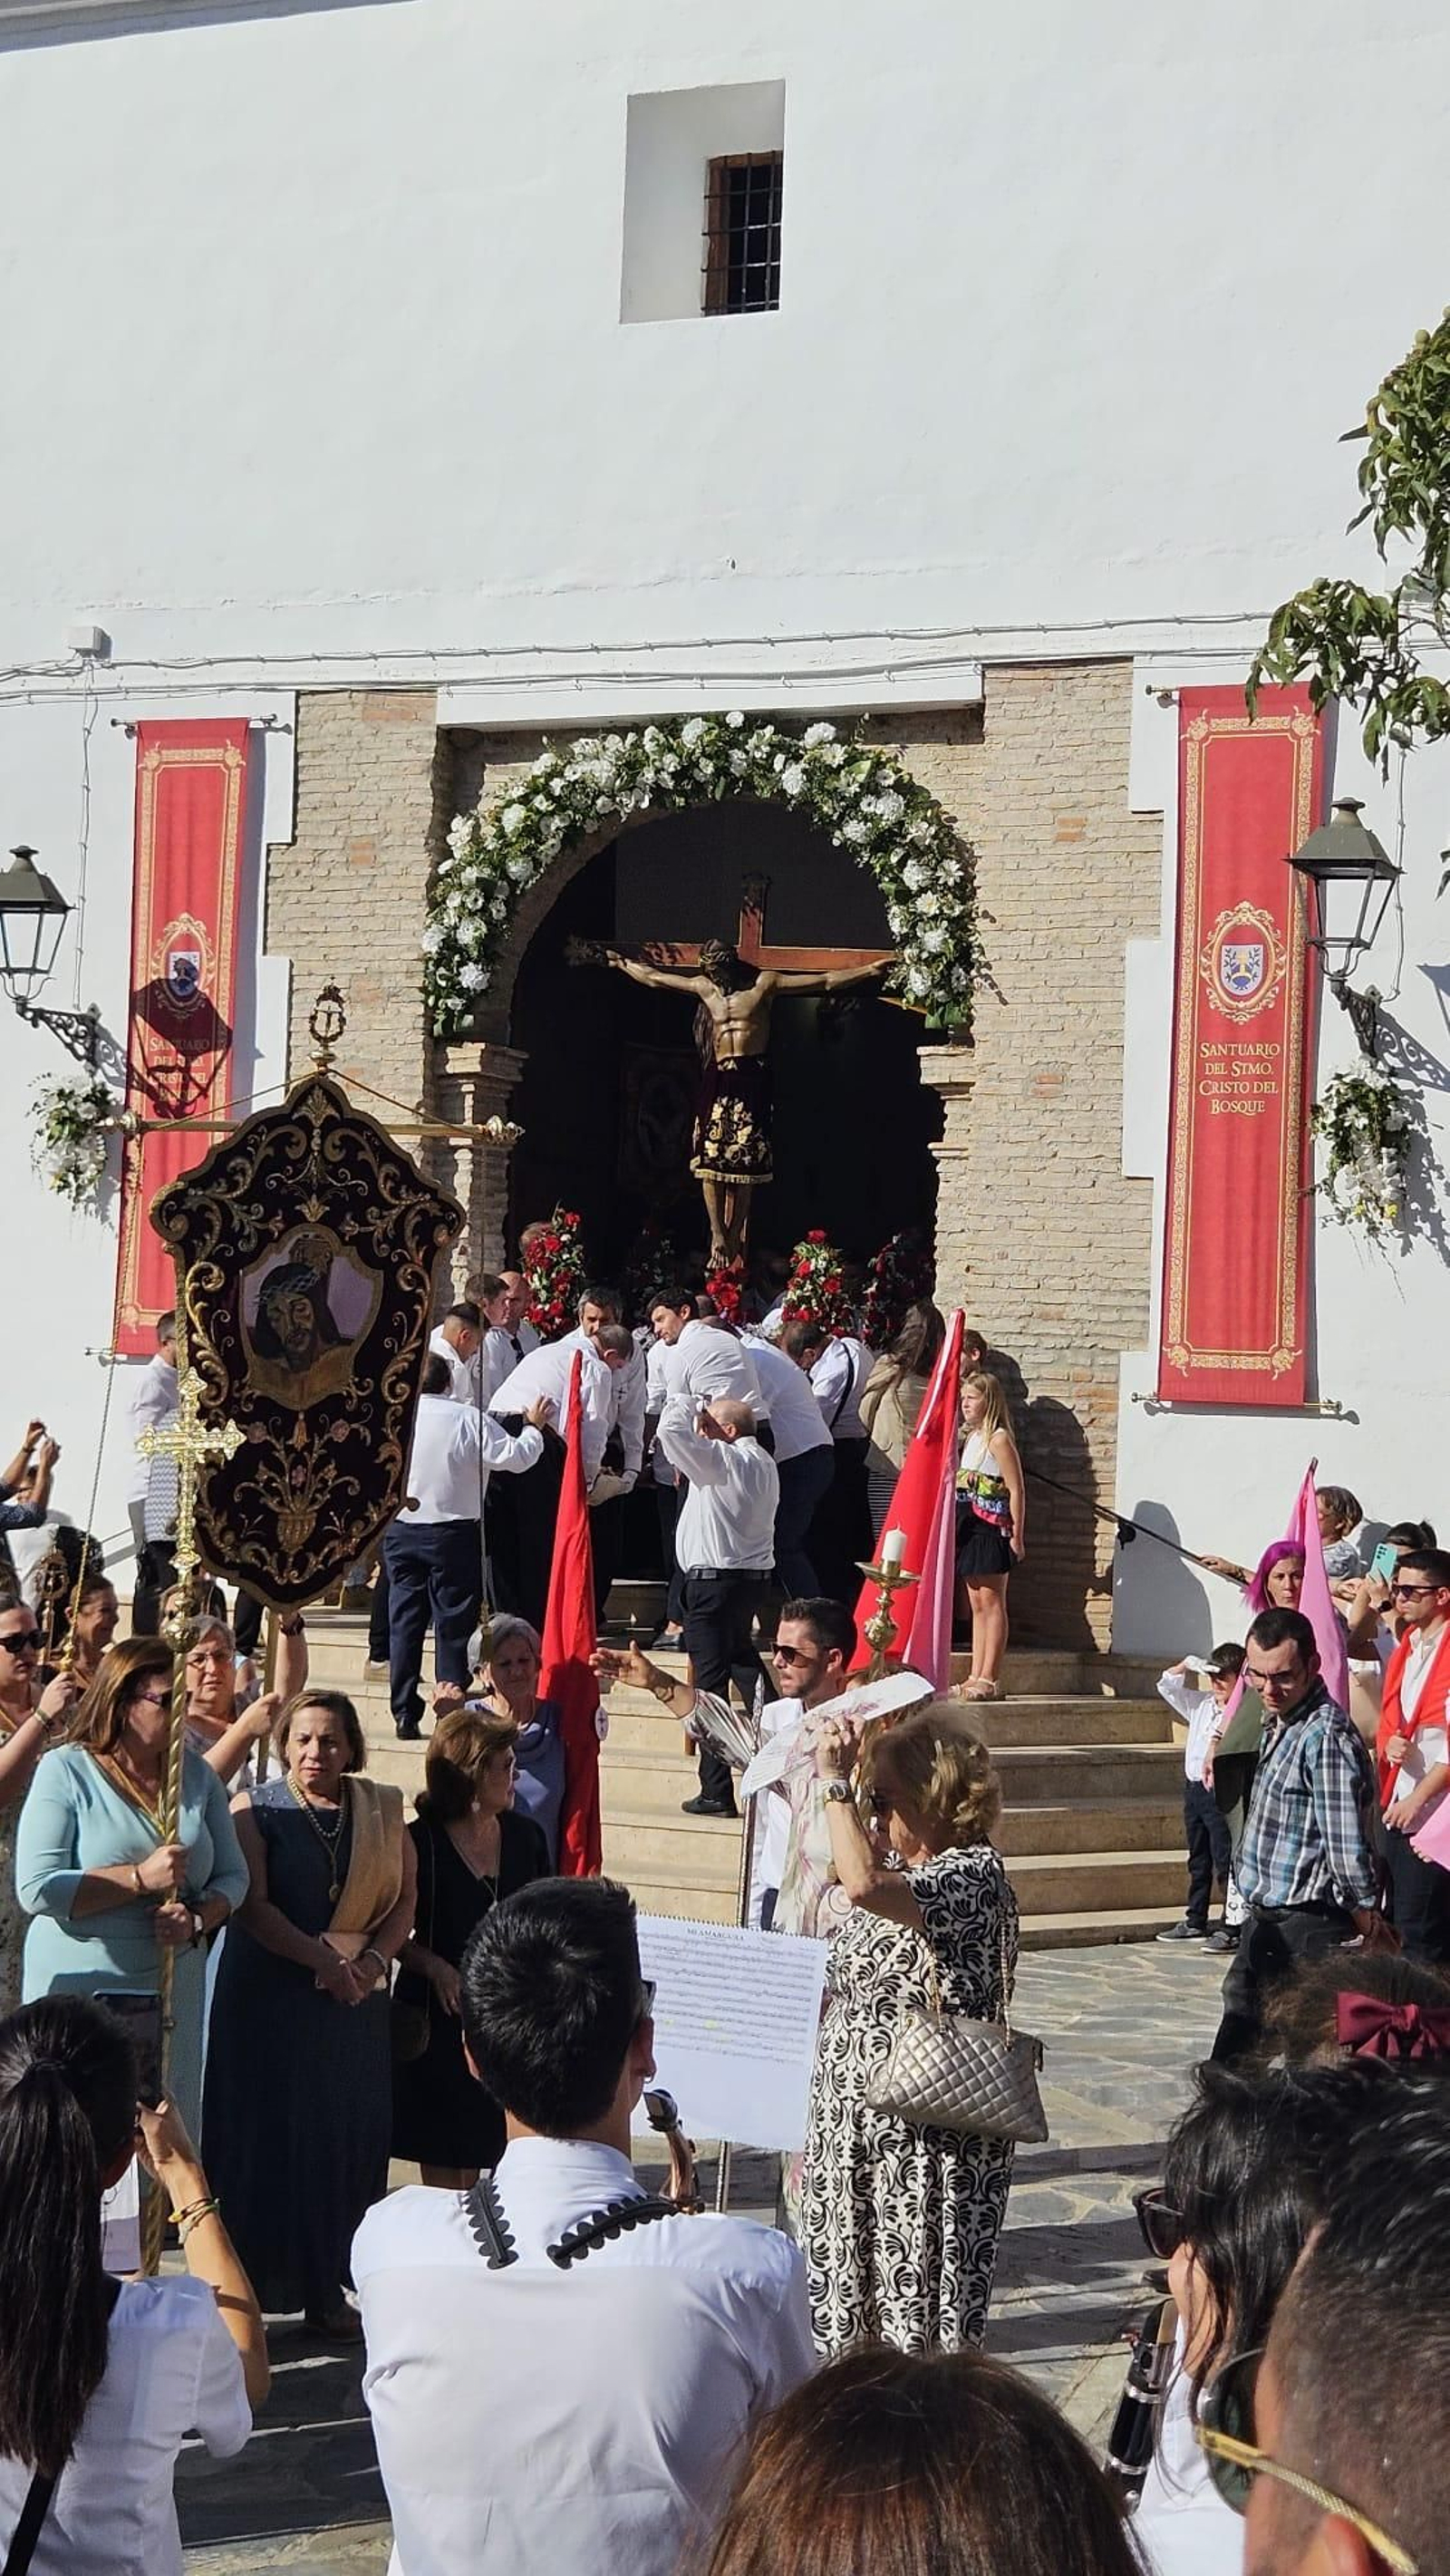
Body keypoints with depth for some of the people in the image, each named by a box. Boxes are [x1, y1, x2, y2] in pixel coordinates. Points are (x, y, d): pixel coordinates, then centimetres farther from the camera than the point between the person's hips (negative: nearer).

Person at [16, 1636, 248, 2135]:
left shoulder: (195, 1774, 10)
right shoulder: (65, 1771, -6)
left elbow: (232, 1875, 11)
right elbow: (36, 1889, -15)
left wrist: (197, 1919, -10)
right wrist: (141, 1878, -18)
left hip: (172, 1994, 4)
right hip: (78, 1993, -4)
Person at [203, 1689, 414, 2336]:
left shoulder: (381, 1809, 7)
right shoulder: (256, 1807, -3)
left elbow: (404, 1897, 6)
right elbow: (253, 1905, -11)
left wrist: (372, 1959, -11)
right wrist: (321, 1960, -19)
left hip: (356, 1995, 3)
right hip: (269, 1992, -3)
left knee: (348, 2138, 3)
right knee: (269, 2135, -2)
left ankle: (326, 2290, 10)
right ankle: (259, 2282, 3)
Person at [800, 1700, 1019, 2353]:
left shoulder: (975, 1873, -16)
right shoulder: (901, 1864, 12)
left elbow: (864, 1884, -32)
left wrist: (834, 1781, -25)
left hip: (924, 2140, -9)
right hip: (854, 2122, 9)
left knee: (918, 2313, -4)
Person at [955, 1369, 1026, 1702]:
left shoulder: (998, 1439, -10)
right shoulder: (969, 1438, 15)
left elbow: (1016, 1490, -13)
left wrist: (1017, 1536, -14)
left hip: (991, 1530, -9)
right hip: (969, 1530, 9)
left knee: (991, 1603, -6)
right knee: (976, 1606, 10)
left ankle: (990, 1678, -6)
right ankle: (976, 1677, 12)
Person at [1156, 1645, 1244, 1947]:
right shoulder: (1201, 1704, 11)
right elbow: (1167, 1685, 15)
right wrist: (1186, 1666, 2)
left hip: (1221, 1793, -8)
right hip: (1194, 1787, 8)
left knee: (1225, 1862, -6)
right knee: (1198, 1861, 16)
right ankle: (1195, 1921, 25)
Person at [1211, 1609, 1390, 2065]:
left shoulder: (1327, 1736, -22)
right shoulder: (1279, 1726, 10)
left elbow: (1347, 1843, -23)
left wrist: (1366, 1916, -15)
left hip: (1306, 1927, -10)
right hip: (1265, 1920, 10)